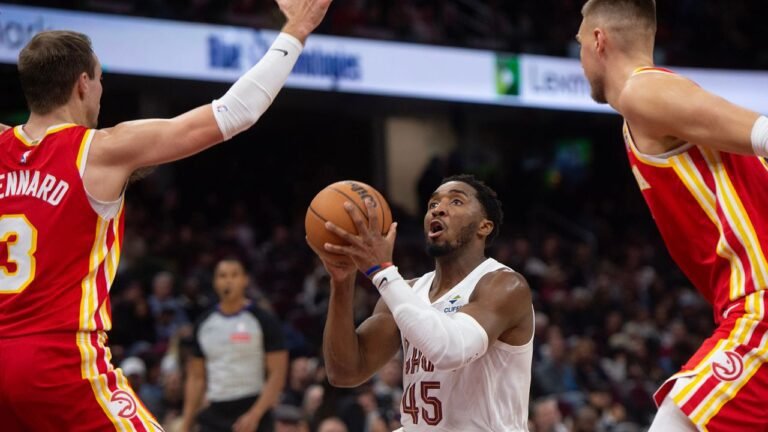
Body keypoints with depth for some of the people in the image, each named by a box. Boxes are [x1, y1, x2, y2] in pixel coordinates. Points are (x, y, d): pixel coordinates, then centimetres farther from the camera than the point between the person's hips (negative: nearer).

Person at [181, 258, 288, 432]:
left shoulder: (264, 321, -4)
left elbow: (277, 375, -8)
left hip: (251, 415, -4)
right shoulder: (204, 324, 10)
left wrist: (254, 415, -19)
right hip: (214, 416, 4)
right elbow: (196, 378, 14)